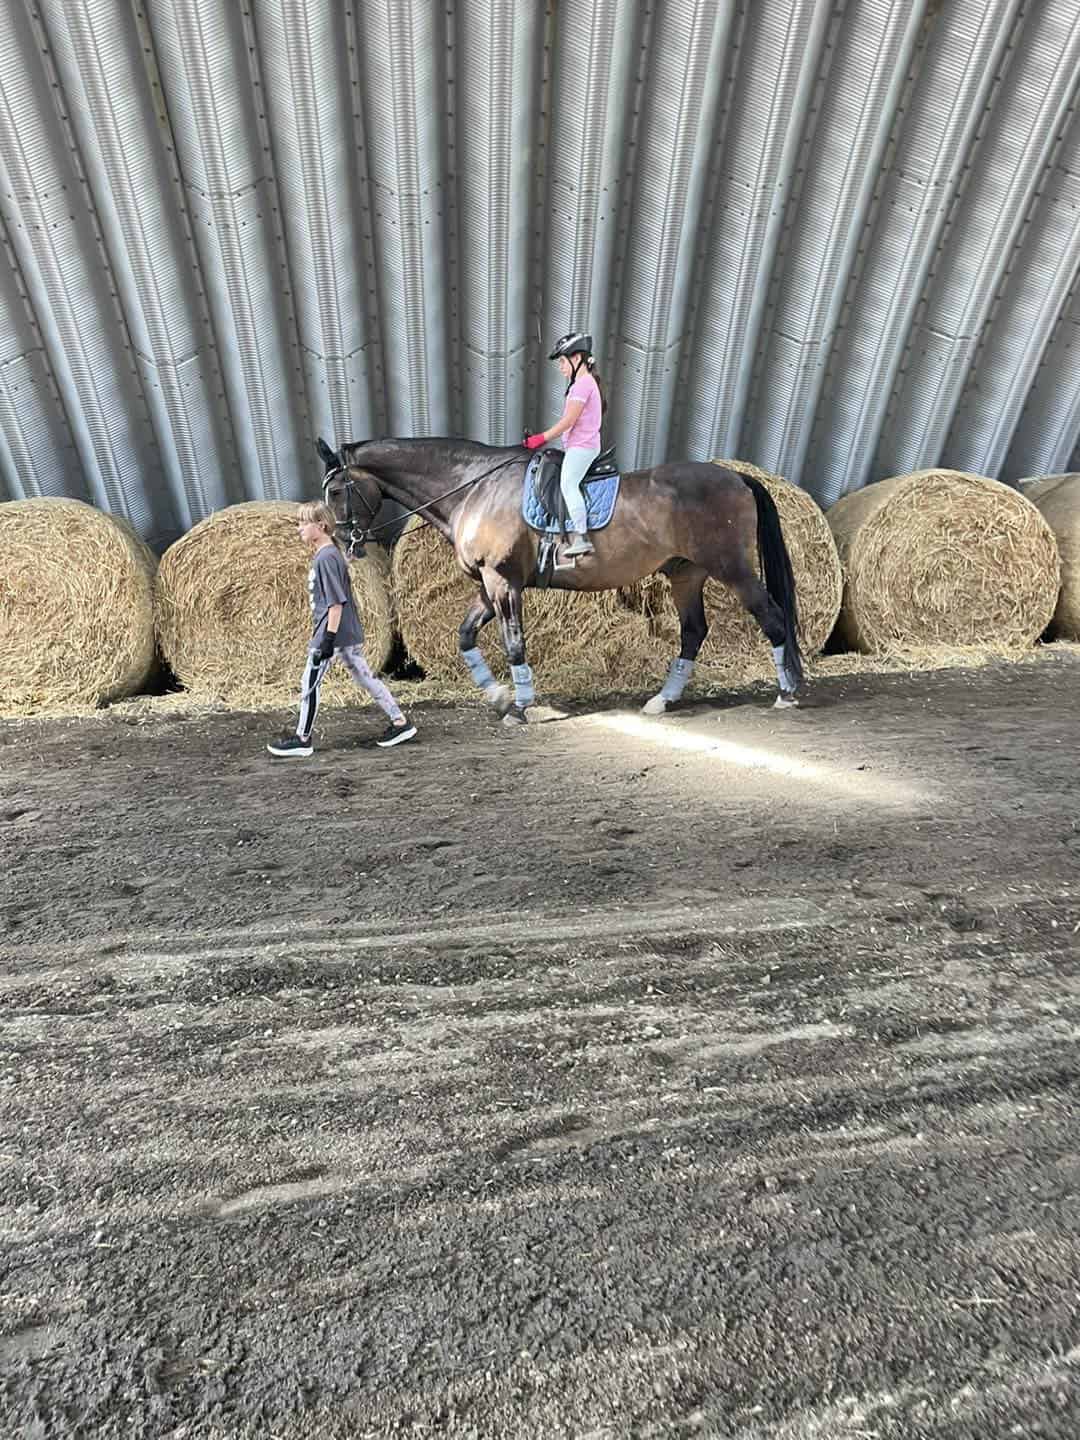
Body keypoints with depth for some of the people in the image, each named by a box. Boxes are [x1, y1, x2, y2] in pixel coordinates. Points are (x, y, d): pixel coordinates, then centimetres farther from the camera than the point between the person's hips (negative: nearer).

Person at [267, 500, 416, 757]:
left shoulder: (326, 558, -15)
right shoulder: (324, 554, 14)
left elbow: (336, 602, -20)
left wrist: (328, 638, -21)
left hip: (334, 633, -10)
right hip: (349, 633, 10)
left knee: (310, 683, 0)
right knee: (366, 678, 12)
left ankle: (302, 739, 12)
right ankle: (400, 722, 16)